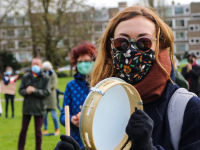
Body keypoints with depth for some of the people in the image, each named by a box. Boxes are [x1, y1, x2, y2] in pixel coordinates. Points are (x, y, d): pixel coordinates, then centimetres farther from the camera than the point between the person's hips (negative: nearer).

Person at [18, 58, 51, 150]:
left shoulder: (45, 78, -5)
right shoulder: (26, 77, 2)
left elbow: (47, 92, -11)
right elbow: (20, 90, 3)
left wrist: (35, 90, -21)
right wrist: (26, 91, -19)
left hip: (39, 108, -2)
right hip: (27, 108, 2)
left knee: (38, 131, 7)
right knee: (23, 130, 10)